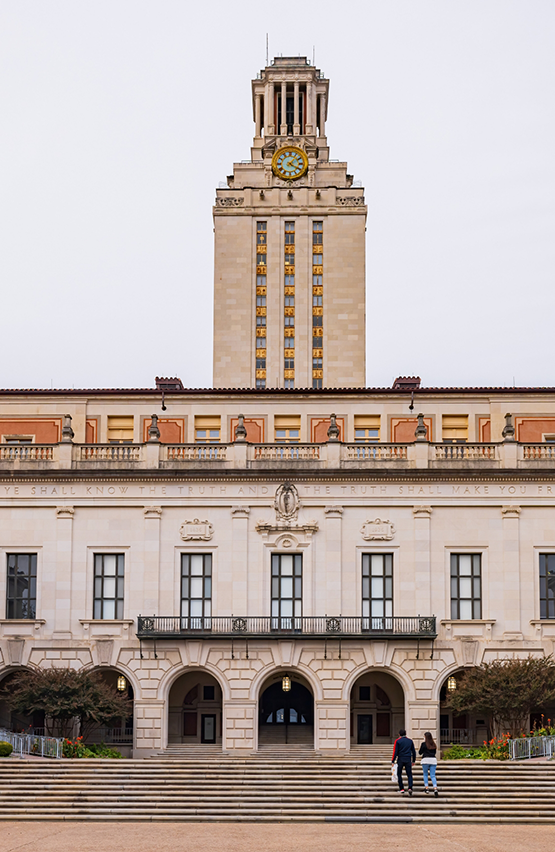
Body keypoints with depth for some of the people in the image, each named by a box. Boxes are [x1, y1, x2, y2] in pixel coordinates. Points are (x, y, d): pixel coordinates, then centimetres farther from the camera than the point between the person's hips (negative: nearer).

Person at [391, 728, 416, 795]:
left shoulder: (397, 741, -2)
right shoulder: (410, 741, 8)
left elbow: (395, 752, -6)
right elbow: (413, 751, 12)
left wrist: (393, 761, -1)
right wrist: (413, 761, 21)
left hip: (400, 760, -2)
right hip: (408, 760, 2)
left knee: (399, 775, 12)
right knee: (409, 775, 3)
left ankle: (401, 788, 9)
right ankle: (410, 788, -16)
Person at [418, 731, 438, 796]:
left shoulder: (424, 744, -5)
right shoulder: (434, 745, 9)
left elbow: (420, 752, 2)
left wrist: (419, 749, 21)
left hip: (426, 760, -3)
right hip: (433, 760, 3)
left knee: (425, 774, 14)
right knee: (433, 776, 2)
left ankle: (426, 788, 8)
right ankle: (435, 788, -16)